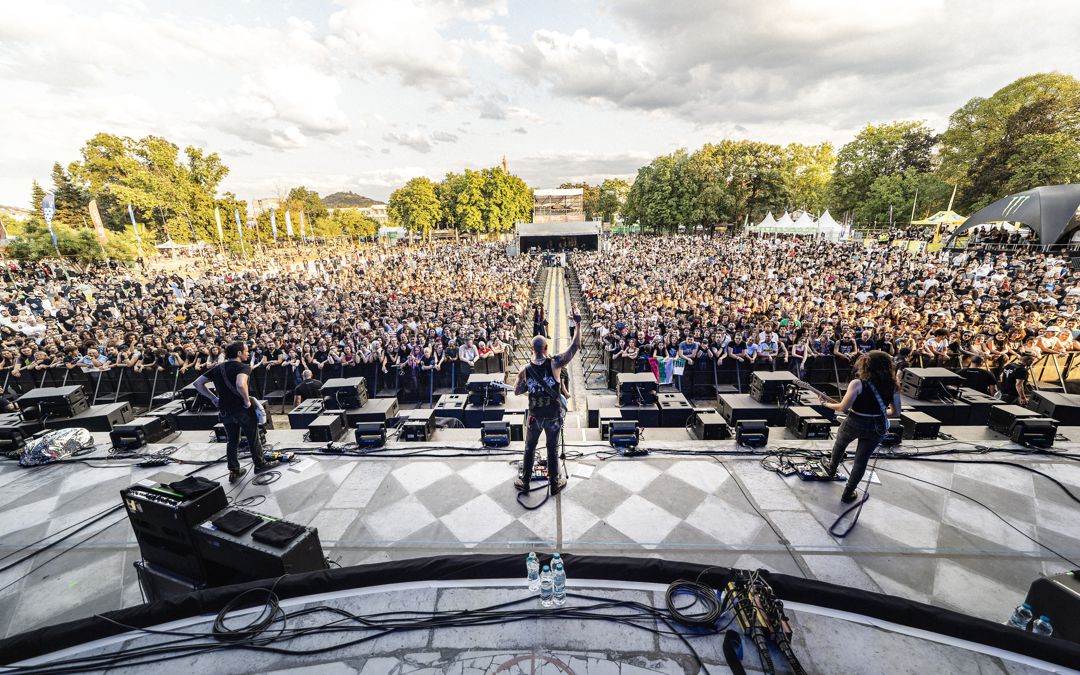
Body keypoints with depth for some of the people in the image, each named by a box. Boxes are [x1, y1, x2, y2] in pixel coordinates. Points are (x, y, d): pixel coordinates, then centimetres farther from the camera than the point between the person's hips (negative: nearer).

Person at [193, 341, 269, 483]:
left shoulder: (218, 368, 7)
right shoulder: (243, 367, -16)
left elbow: (198, 383, 7)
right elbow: (240, 385, -36)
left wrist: (214, 398, 7)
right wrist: (247, 401, -21)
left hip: (225, 411, 6)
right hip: (243, 409, -6)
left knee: (232, 441, 18)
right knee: (253, 439, 14)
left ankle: (234, 471, 23)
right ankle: (259, 465, 27)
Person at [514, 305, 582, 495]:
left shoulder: (525, 370, -14)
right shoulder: (555, 364, -20)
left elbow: (517, 391, -2)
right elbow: (575, 346, -18)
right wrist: (578, 323, -14)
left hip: (535, 415, 1)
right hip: (554, 415, -1)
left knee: (530, 448, 18)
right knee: (553, 449, 14)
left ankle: (524, 482, 30)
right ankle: (555, 483, 29)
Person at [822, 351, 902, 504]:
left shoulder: (857, 383, -17)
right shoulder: (892, 386, -2)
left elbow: (843, 408, -19)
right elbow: (896, 413, 4)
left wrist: (828, 404, -3)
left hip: (854, 423, -3)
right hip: (876, 427, 3)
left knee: (840, 444, 29)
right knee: (861, 460, 13)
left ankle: (832, 469, 51)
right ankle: (848, 494, 19)